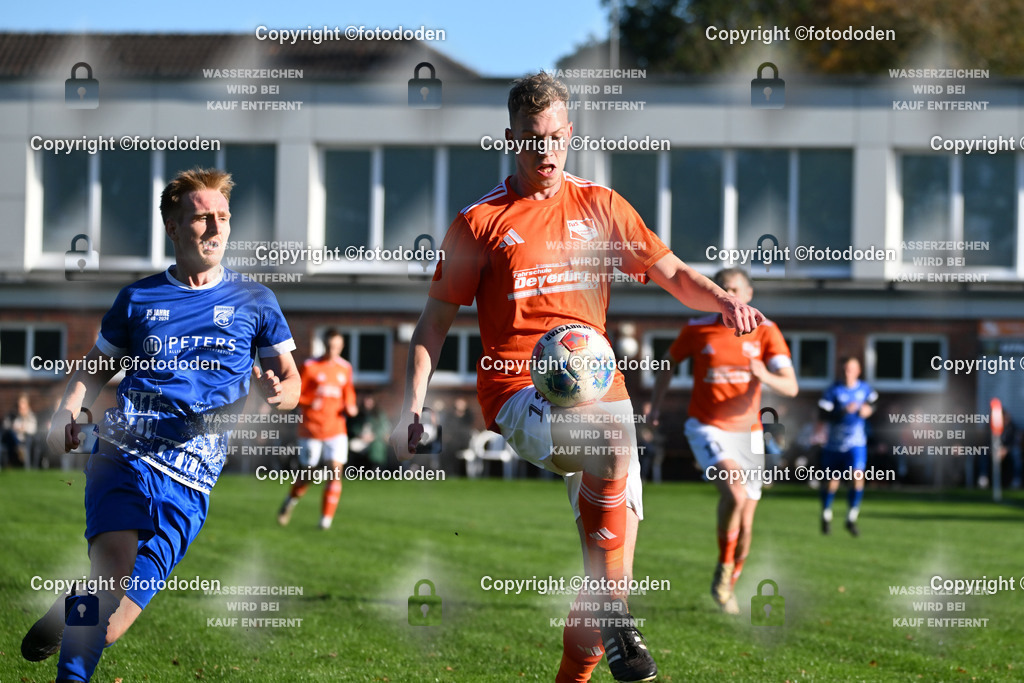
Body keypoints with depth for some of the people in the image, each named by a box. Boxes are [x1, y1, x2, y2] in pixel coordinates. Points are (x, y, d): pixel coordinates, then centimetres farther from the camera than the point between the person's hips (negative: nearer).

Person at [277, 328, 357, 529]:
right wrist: (311, 402, -22)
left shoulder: (345, 368, 7)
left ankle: (326, 519, -7)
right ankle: (291, 501, 36)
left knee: (335, 471, -12)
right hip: (311, 429, -2)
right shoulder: (310, 367, -5)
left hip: (336, 429, 3)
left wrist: (350, 406, 2)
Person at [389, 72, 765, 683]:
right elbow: (435, 321, 10)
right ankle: (615, 618, -22)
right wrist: (412, 409, 0)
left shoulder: (600, 206, 15)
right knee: (611, 449, -33)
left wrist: (723, 301, -6)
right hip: (516, 390, -4)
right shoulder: (481, 222, 7)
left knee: (622, 511, -12)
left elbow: (673, 273, 15)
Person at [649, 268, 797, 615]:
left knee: (745, 524, 5)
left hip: (746, 432, 2)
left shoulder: (765, 332, -2)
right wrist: (656, 404, 7)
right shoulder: (697, 329, -2)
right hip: (707, 428, -2)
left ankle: (729, 587, 29)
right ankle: (723, 571, -13)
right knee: (735, 493, -29)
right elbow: (669, 362, 16)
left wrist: (766, 377, -31)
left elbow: (790, 387, -10)